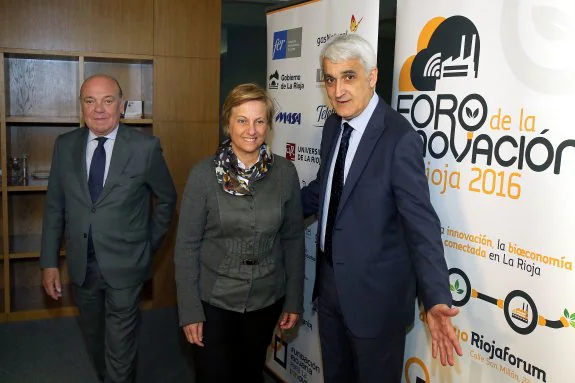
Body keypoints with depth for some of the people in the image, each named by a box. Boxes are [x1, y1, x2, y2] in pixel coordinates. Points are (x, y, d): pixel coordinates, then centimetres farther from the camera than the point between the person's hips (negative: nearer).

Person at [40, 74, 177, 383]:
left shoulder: (145, 148, -11)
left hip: (124, 266, -4)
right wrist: (49, 262, 2)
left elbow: (167, 198, 3)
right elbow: (54, 206, 3)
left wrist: (149, 244, 3)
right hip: (81, 265, 4)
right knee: (93, 339, 22)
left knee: (120, 351, 6)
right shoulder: (65, 145, -1)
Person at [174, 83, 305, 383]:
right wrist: (189, 309, -10)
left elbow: (293, 238, 2)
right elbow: (186, 245, -9)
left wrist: (294, 300, 3)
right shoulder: (204, 174, -12)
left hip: (265, 300, 2)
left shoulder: (285, 172, -6)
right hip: (213, 299, -2)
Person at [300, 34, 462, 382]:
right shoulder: (334, 126, 3)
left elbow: (421, 224, -25)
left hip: (374, 294, -7)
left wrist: (436, 299, -35)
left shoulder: (399, 138, -21)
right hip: (330, 284, 7)